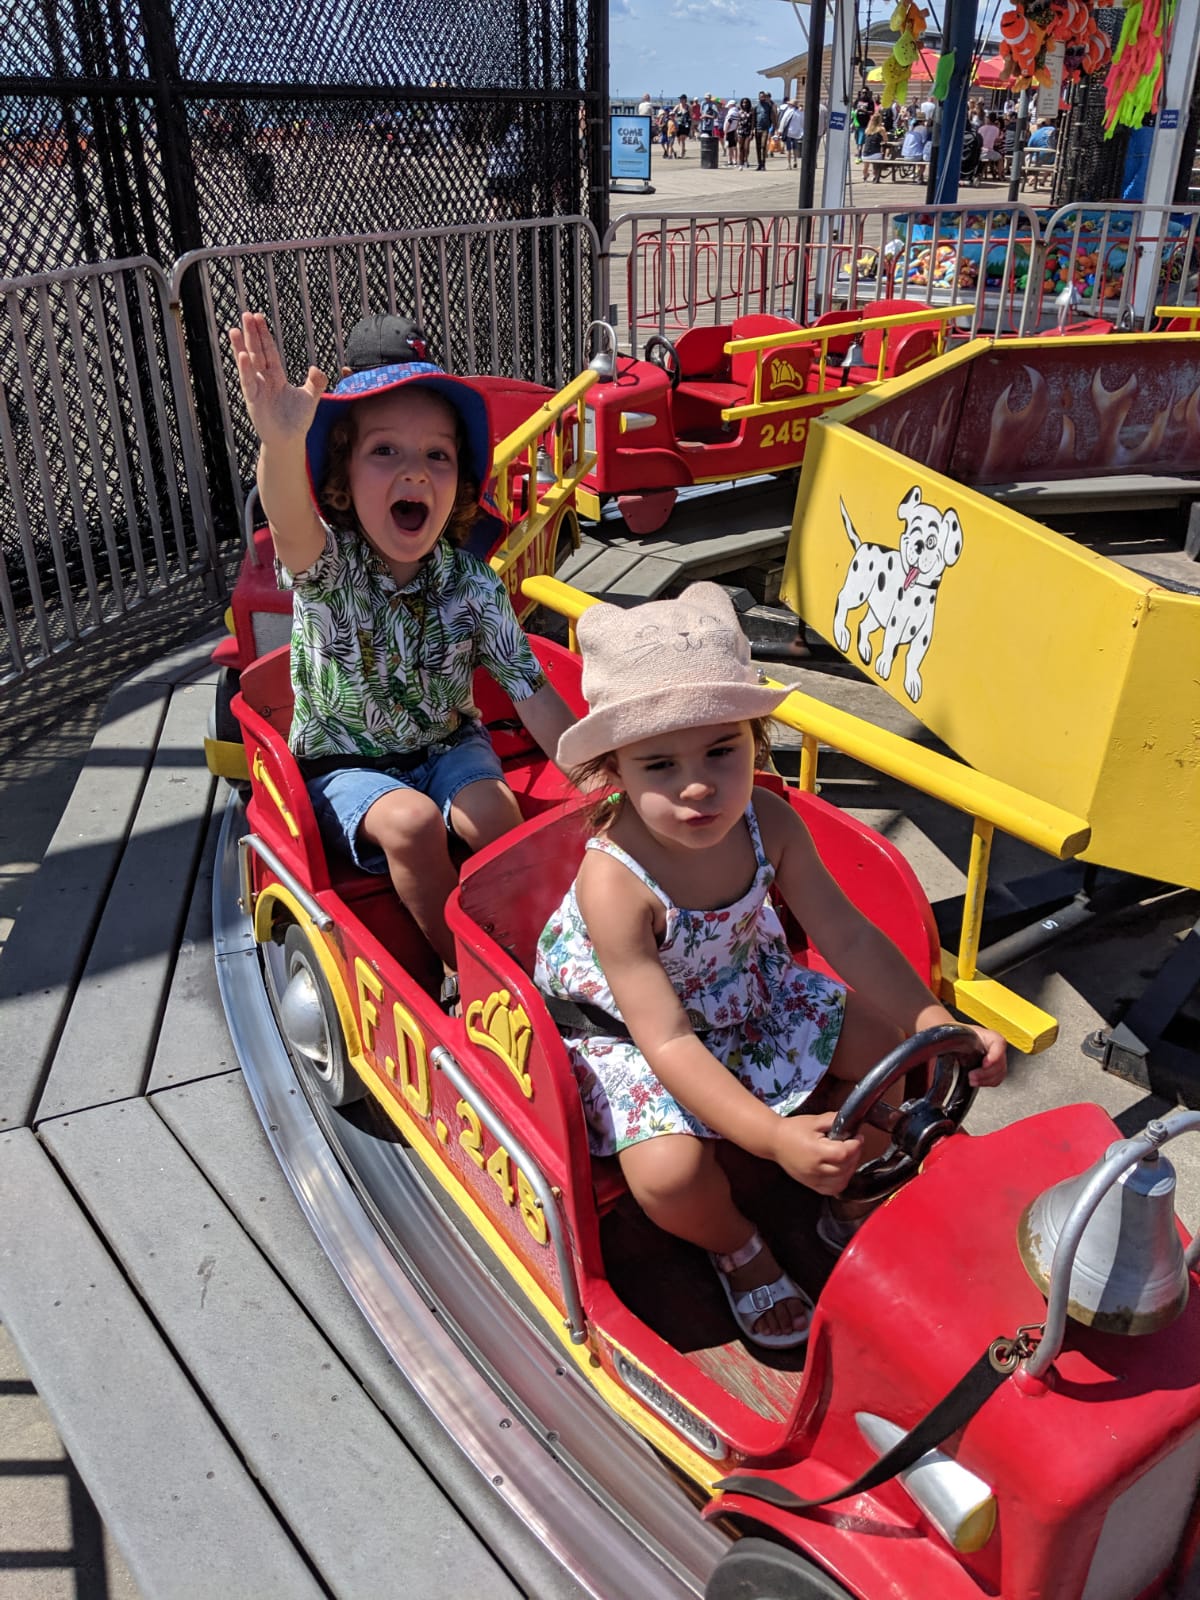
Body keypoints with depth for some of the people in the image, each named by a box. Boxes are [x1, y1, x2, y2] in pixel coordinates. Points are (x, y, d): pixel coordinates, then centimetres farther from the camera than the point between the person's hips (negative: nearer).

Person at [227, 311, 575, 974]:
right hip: (344, 764, -2)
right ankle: (463, 967, -9)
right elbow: (290, 527, -44)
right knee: (411, 821, -29)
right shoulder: (326, 565, -18)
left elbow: (533, 695, -10)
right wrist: (282, 443, -67)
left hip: (447, 746, 2)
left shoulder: (472, 585, -12)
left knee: (493, 813, -26)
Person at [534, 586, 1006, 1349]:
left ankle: (848, 1199, 26)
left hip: (748, 994, 6)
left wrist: (937, 1026, -18)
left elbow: (849, 936, -10)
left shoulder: (767, 822, -20)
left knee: (886, 1040, -1)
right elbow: (668, 1042, -35)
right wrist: (774, 1137, -44)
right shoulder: (614, 883, -36)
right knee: (669, 1170, -28)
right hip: (629, 1034, -5)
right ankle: (736, 1248, 12)